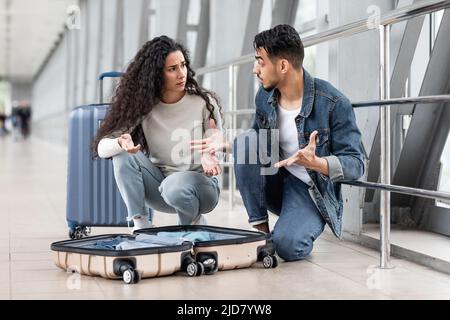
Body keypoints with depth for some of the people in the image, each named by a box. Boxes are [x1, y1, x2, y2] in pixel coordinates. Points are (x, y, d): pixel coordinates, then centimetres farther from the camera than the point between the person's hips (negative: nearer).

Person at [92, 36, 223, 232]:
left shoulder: (204, 102, -9)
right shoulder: (143, 108, -6)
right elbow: (101, 148, -13)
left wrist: (208, 159, -30)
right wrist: (121, 143, -38)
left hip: (199, 182, -2)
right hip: (159, 185, 2)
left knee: (174, 187, -36)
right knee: (124, 154, -22)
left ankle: (194, 222, -2)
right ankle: (140, 225, -18)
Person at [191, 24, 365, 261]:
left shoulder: (333, 103, -19)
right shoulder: (264, 97, -1)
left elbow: (356, 164, -18)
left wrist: (316, 163, -36)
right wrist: (226, 144, -4)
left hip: (311, 190, -5)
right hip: (273, 183, 5)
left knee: (287, 245, -32)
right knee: (246, 142, -22)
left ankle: (301, 227, 7)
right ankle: (260, 228, -11)